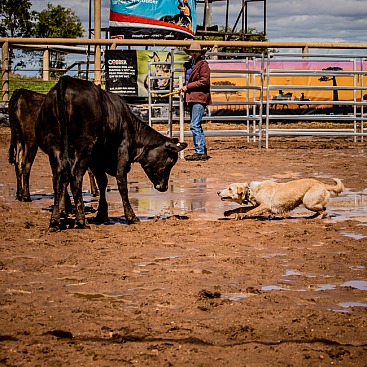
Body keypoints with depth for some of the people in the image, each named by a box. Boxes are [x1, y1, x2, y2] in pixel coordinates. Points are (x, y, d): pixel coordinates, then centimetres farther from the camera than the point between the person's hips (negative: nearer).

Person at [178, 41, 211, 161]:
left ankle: (200, 152, -11)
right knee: (196, 125, 12)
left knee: (195, 125, -13)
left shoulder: (203, 64, -7)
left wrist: (188, 86, -13)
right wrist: (184, 87, 7)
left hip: (199, 98, -9)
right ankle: (202, 150, 19)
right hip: (191, 98, 9)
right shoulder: (188, 64, 17)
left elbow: (204, 81, -15)